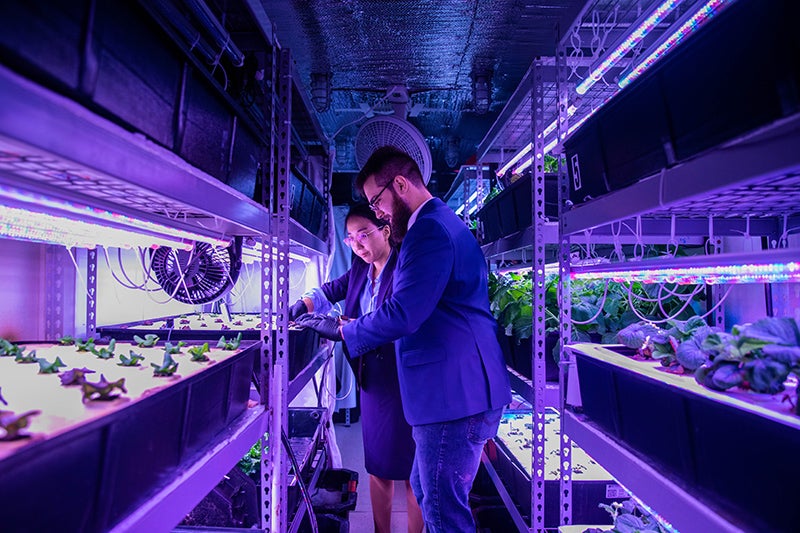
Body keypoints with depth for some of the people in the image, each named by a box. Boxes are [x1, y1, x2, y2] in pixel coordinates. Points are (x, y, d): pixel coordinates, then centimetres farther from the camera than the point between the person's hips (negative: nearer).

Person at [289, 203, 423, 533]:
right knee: (377, 468, 17)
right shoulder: (360, 271, 8)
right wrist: (303, 305, 4)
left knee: (412, 471, 6)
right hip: (372, 379, 7)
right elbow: (332, 290, 21)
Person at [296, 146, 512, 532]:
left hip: (453, 394, -11)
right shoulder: (441, 222, 18)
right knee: (426, 491, 23)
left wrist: (342, 331, -10)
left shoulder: (430, 228, -17)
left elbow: (404, 314, -24)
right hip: (456, 388, 11)